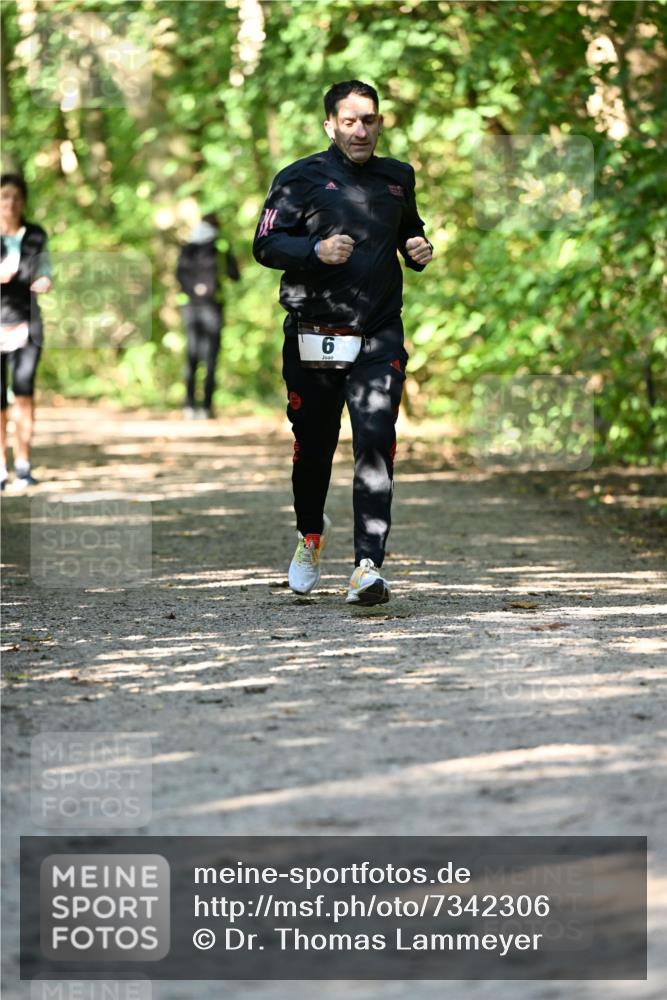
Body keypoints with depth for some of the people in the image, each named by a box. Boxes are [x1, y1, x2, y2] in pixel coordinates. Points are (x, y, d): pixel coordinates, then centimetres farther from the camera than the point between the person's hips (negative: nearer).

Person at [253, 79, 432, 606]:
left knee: (376, 442, -14)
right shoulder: (301, 178, 1)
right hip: (314, 338, -2)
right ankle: (311, 532, 40)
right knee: (313, 447, 10)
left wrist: (420, 249, 8)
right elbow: (265, 244, -3)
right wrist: (316, 250, -19)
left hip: (379, 339, 2)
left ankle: (368, 567, -17)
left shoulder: (398, 178, 14)